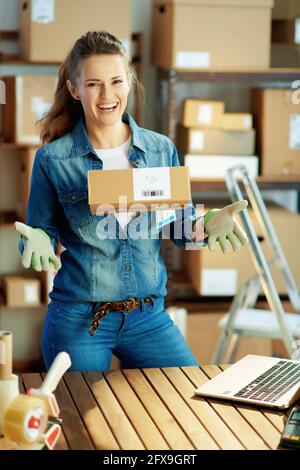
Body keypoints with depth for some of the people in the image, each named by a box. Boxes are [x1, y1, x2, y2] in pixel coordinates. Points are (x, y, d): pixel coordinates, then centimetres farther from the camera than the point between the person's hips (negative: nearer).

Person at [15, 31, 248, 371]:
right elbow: (41, 235, -1)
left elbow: (180, 225, 8)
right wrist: (37, 244, -24)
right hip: (77, 321, -3)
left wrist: (205, 225, -14)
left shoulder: (162, 150, 2)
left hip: (148, 317, 3)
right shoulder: (53, 159, -6)